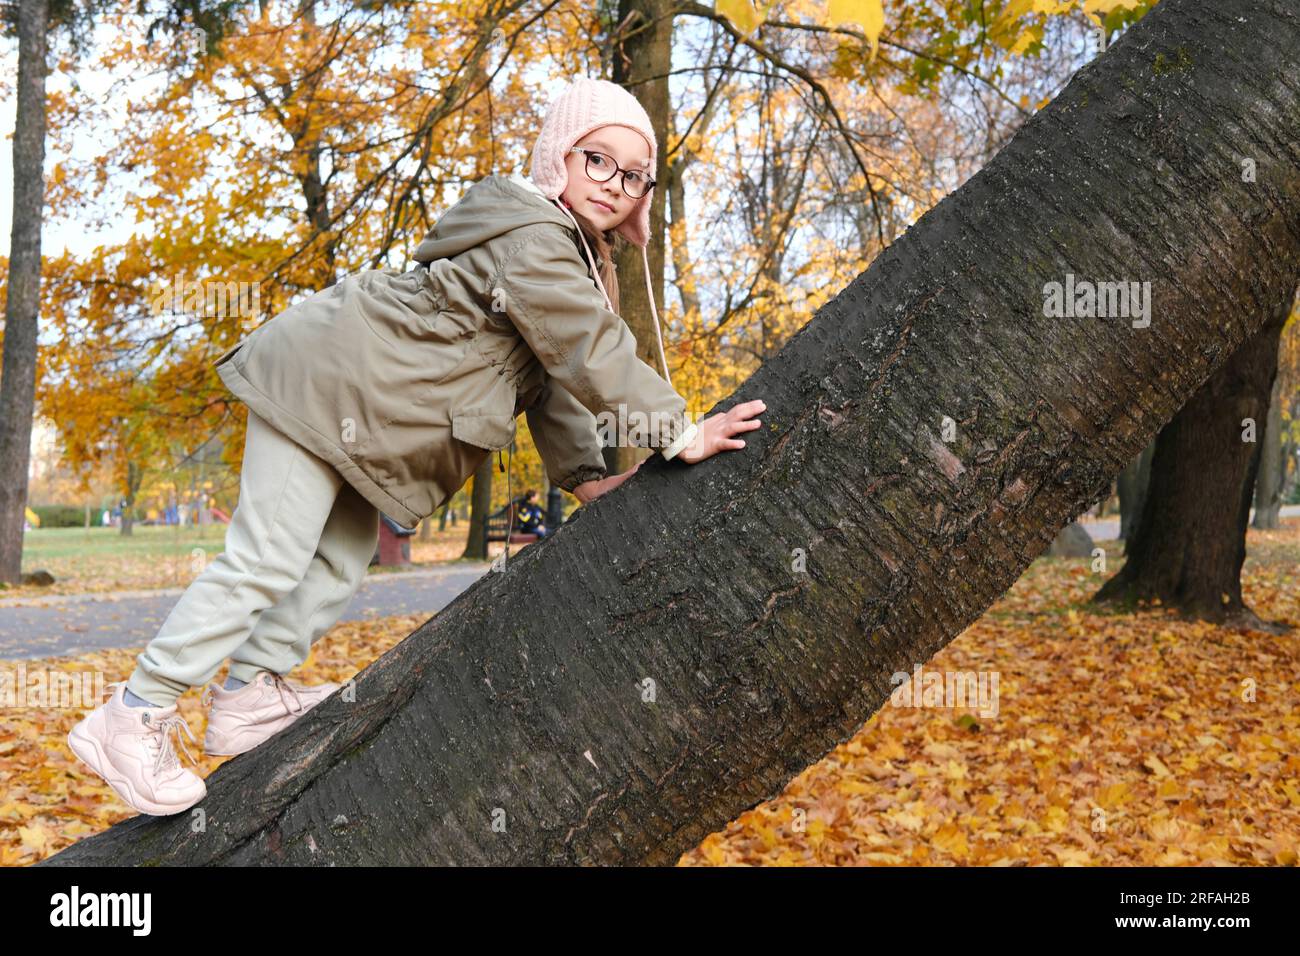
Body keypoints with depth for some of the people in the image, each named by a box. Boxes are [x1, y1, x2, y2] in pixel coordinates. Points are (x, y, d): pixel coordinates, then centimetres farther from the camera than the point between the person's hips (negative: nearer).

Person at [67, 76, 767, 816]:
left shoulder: (574, 253, 13)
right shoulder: (532, 238, -21)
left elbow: (553, 369, 12)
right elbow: (594, 358, -24)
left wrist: (583, 474, 3)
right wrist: (679, 434, -19)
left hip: (357, 395, 11)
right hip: (322, 382, -11)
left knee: (343, 558, 15)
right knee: (269, 556, -11)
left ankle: (250, 693, 25)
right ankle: (134, 715, -3)